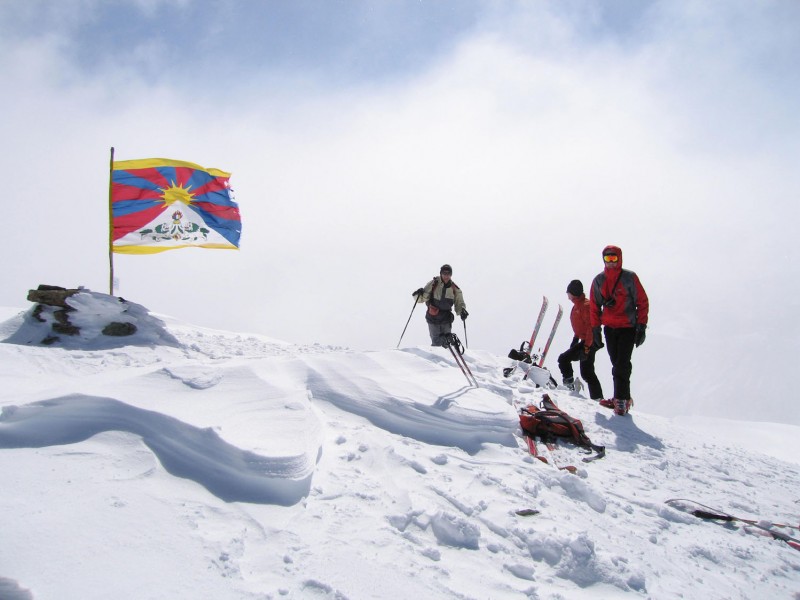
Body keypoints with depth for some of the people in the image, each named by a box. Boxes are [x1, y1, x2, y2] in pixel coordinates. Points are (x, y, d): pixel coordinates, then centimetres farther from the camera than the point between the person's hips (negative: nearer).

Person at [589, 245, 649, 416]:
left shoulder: (630, 278, -4)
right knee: (617, 364, 6)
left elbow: (642, 302, -2)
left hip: (628, 328, -4)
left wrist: (641, 327, -8)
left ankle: (621, 400, -8)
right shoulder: (598, 281, 7)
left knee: (622, 365, -12)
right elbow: (594, 307, 13)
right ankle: (622, 398, 14)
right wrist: (595, 330, 8)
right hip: (610, 329, 4)